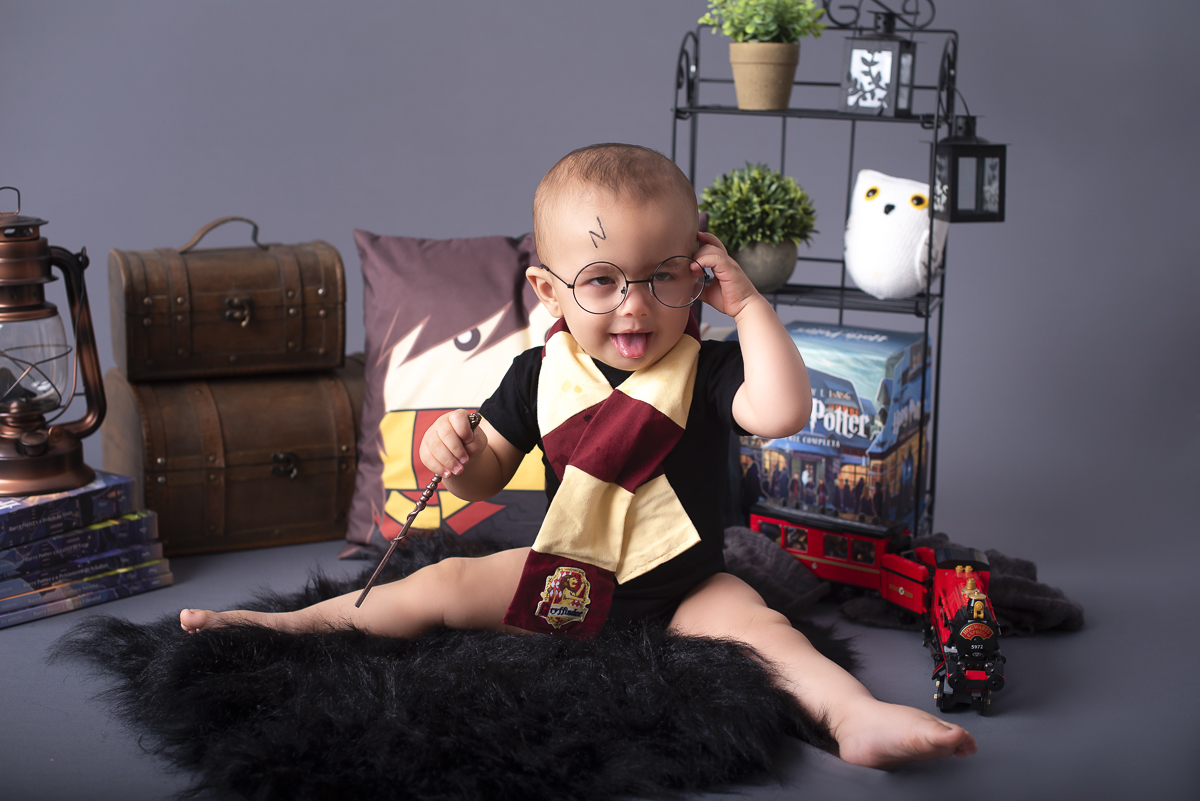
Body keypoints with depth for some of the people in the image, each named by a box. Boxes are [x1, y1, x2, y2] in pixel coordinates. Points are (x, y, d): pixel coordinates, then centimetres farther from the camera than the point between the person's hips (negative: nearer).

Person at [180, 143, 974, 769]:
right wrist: (458, 451, -21)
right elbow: (490, 476, 4)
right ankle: (294, 622, 12)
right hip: (566, 575, 3)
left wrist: (747, 301, -28)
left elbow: (783, 412, -33)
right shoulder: (540, 376, -5)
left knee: (753, 622, -29)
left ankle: (858, 714, -46)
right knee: (443, 586, -2)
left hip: (683, 585, -2)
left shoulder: (705, 368, -13)